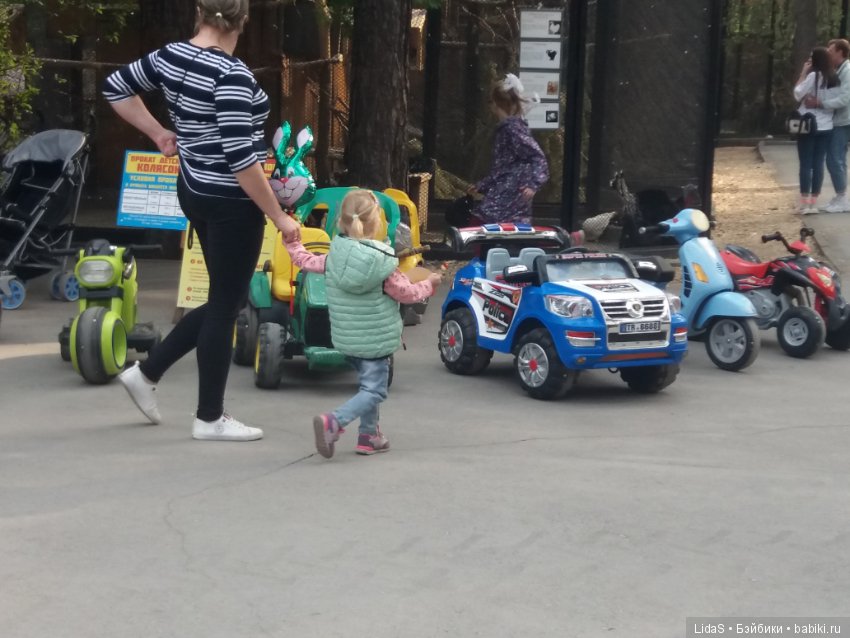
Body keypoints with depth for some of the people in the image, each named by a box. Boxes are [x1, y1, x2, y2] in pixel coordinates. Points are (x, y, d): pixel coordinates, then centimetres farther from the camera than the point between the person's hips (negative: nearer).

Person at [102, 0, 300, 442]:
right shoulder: (231, 75, -22)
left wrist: (159, 134, 21)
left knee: (223, 300, 20)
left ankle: (146, 372, 24)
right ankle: (210, 418, 15)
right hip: (231, 203, -8)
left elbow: (116, 88, 16)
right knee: (225, 306, 4)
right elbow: (240, 158, -24)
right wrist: (278, 216, -17)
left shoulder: (169, 56, 2)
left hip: (196, 192, 8)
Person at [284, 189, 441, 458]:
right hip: (375, 339, -6)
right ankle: (333, 422, -23)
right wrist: (429, 283, 13)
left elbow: (305, 260, 13)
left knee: (369, 383, 24)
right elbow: (407, 293, -5)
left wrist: (292, 241, 31)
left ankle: (369, 434, 25)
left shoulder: (333, 257, -2)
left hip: (345, 337, 6)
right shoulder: (383, 264, -15)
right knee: (374, 390, -4)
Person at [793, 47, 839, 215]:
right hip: (826, 127, 6)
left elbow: (797, 94, -8)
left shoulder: (813, 76, -13)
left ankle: (804, 203, -4)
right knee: (818, 164, 7)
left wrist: (803, 73, -4)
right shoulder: (834, 78, 7)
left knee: (806, 164, -2)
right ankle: (813, 203, 7)